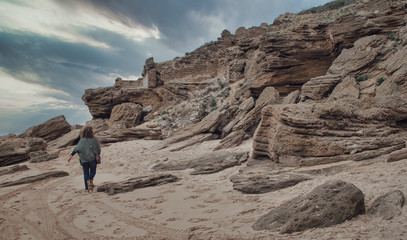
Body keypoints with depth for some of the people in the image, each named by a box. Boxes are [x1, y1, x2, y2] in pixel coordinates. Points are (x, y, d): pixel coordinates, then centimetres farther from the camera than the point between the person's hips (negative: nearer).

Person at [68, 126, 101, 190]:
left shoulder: (82, 141, -5)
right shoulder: (94, 140, -3)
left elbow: (76, 149, -12)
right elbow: (98, 149, 3)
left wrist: (71, 156, -10)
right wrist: (97, 156, 18)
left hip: (84, 159, 0)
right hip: (93, 159, 0)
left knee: (86, 173, 12)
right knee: (93, 171, 12)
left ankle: (87, 187, 9)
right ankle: (90, 179, -18)